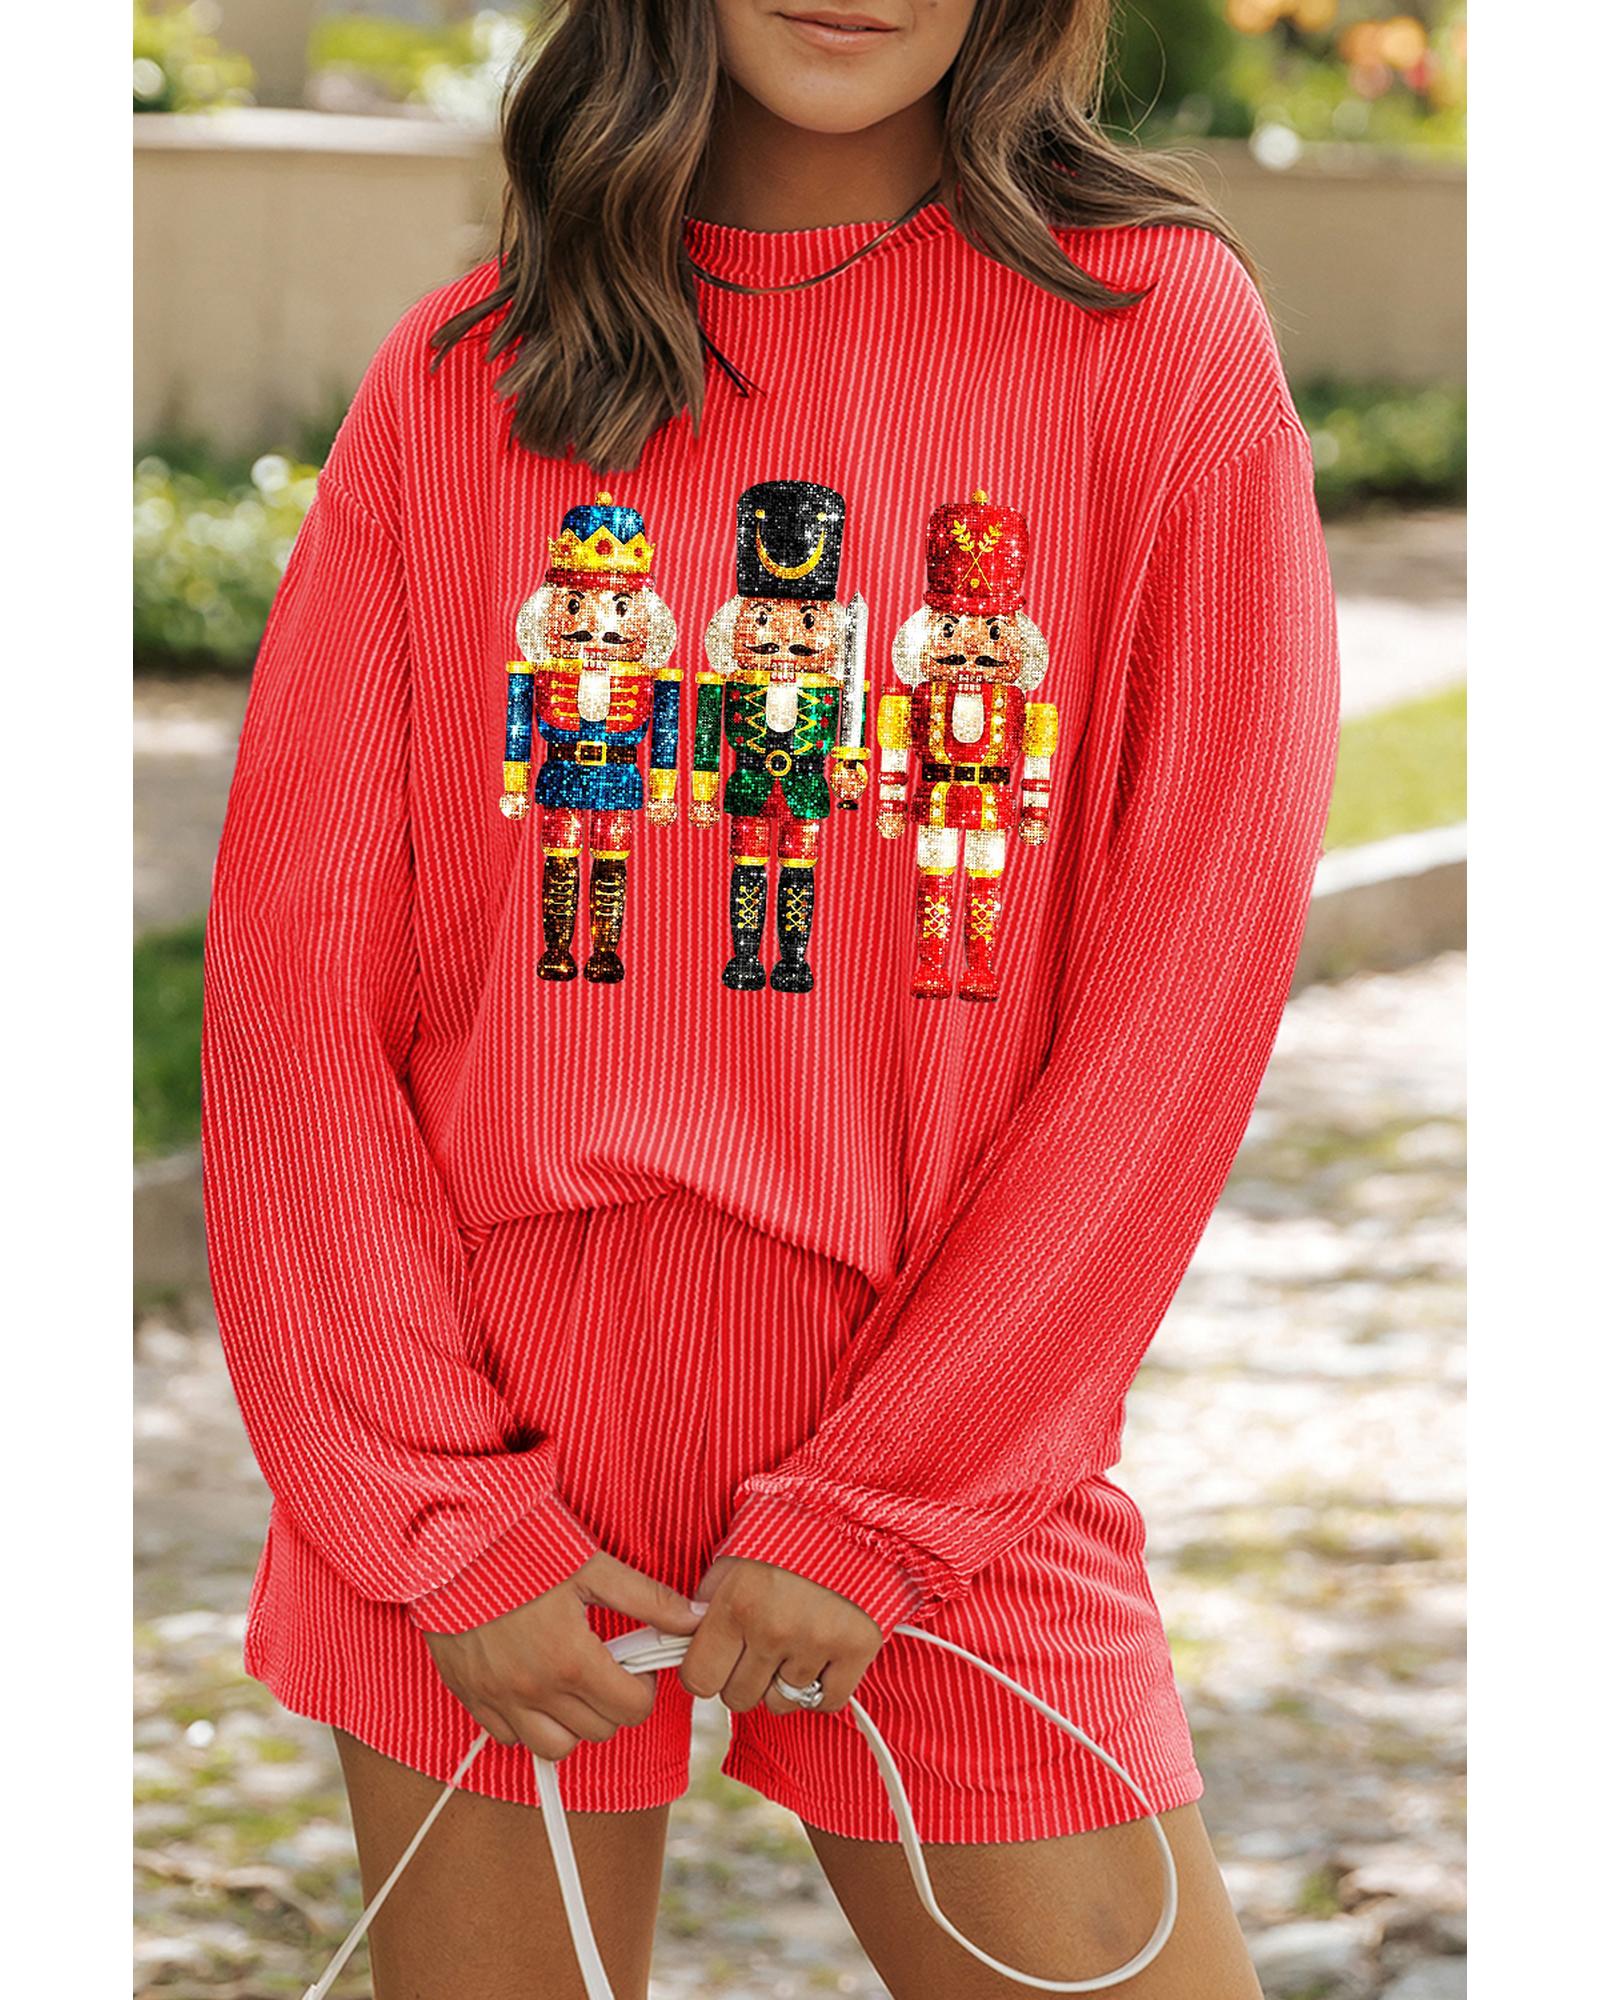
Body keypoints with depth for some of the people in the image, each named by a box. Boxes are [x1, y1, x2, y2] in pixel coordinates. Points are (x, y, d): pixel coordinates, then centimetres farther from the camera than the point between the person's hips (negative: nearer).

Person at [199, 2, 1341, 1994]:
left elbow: (1190, 981, -6)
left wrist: (871, 1513, -9)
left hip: (950, 1429, -1)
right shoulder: (460, 376, 4)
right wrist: (449, 1512, -7)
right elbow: (293, 968, 2)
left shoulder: (1156, 331, -3)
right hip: (488, 1413, 1)